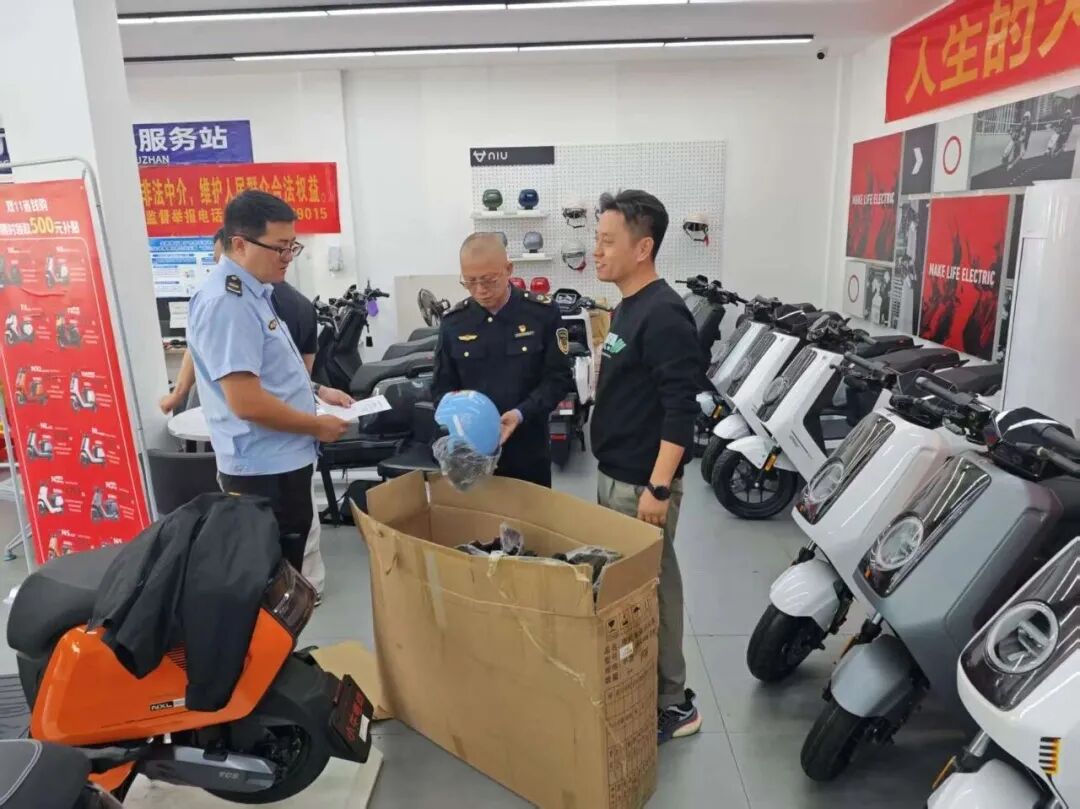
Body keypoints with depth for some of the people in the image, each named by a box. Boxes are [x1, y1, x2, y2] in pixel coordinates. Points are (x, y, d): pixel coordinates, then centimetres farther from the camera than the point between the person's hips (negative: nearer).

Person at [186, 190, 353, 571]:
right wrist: (317, 425, -16)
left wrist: (315, 392, 10)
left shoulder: (252, 291, 10)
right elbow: (247, 402, -27)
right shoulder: (226, 303, -22)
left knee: (285, 570, 22)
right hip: (265, 469, -10)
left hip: (282, 460, 10)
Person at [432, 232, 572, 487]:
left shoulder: (543, 313, -7)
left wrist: (520, 414, -22)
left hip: (528, 450, -1)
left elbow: (558, 378, -7)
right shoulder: (453, 322, 1)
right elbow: (442, 387, 5)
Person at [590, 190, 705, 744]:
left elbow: (681, 409, -23)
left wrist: (658, 487, -24)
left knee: (650, 587, 1)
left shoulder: (664, 314, -18)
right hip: (614, 475, 9)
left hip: (642, 483, -9)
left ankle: (671, 704, 18)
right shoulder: (627, 307, 12)